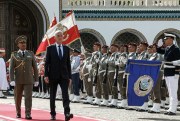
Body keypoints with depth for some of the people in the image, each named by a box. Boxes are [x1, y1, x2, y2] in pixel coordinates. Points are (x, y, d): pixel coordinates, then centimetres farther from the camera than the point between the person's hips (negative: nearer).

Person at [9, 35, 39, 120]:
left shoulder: (31, 54, 6)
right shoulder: (14, 55, 2)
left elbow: (35, 67, 8)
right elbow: (11, 68, -5)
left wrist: (36, 80, 4)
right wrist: (12, 80, -15)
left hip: (29, 80, 0)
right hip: (18, 80, 0)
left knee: (28, 96, -13)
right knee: (18, 98, 8)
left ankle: (28, 114, -16)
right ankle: (18, 113, 26)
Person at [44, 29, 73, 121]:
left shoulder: (66, 49, 9)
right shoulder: (50, 48, 2)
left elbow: (68, 63, 11)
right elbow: (47, 63, 0)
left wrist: (69, 76, 7)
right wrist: (46, 75, -9)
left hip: (64, 76, 1)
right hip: (53, 76, -1)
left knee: (65, 94, -14)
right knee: (52, 96, 7)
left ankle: (67, 113, -24)